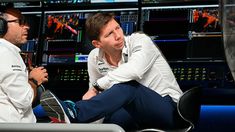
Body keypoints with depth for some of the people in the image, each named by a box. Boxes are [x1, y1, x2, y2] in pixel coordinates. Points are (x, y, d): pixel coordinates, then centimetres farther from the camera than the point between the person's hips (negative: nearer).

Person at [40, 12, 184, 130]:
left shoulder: (140, 40, -13)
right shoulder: (95, 58, 2)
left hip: (169, 109, -5)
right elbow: (96, 94, 9)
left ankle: (73, 113, -46)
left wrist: (97, 86, -27)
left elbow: (133, 71, -34)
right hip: (139, 117, 5)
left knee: (127, 85, -33)